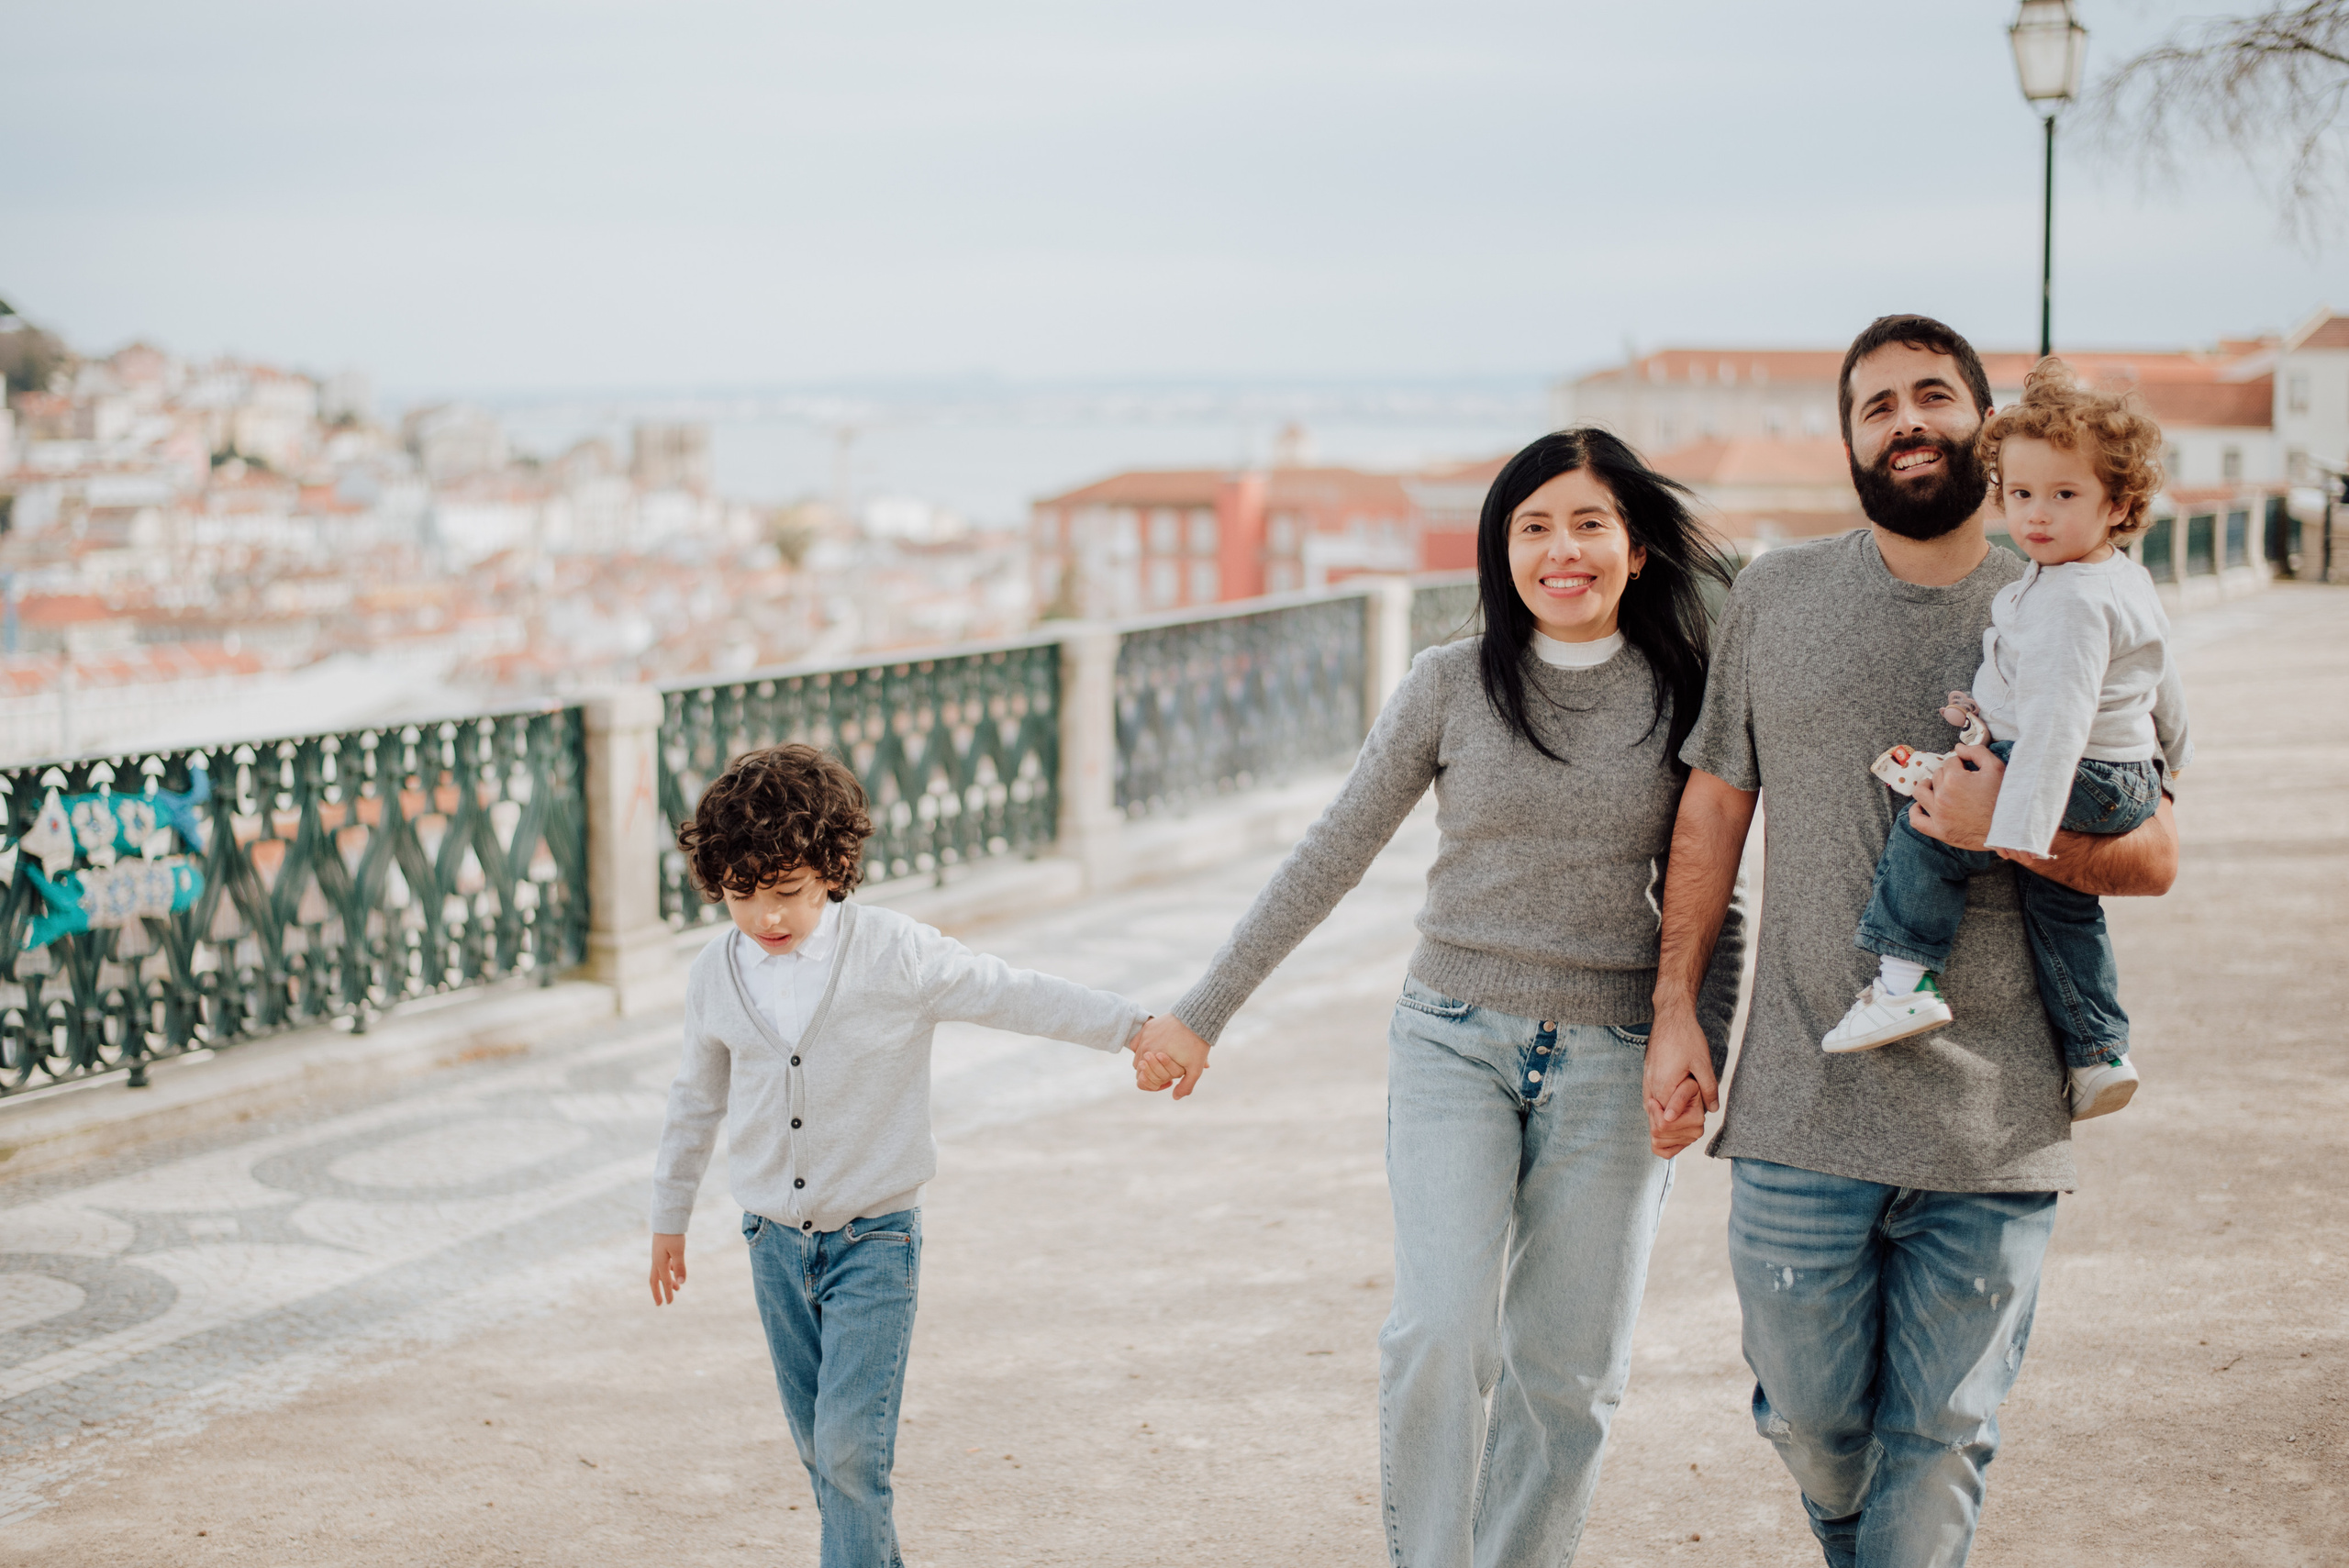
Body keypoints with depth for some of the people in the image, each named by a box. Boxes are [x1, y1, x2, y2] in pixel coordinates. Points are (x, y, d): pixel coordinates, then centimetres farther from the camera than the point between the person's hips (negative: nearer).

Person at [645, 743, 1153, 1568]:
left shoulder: (894, 953, -14)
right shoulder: (717, 975, -1)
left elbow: (1013, 995, -11)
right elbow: (697, 1099, 14)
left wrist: (1136, 1027, -17)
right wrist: (669, 1218, 23)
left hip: (873, 1241, -4)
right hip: (775, 1244, 4)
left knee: (851, 1447, -13)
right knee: (822, 1453, 11)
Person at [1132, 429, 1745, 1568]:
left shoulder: (1684, 696, 2)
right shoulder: (1450, 685, 0)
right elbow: (1328, 859, 3)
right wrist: (1202, 1014, 3)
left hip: (1612, 1064, 1)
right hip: (1456, 1045, -1)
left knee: (1564, 1373, 4)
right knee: (1441, 1335, -16)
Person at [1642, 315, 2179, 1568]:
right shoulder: (1775, 597, 6)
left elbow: (2154, 856, 4)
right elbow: (1712, 811, 12)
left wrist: (2014, 832, -16)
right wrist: (1675, 1009, 6)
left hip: (1995, 1129, 0)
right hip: (1801, 1110, 1)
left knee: (1941, 1440, 3)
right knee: (1810, 1417, 9)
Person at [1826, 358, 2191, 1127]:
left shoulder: (2069, 603, -23)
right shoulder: (2130, 583, 10)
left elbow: (2058, 716, -32)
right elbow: (2163, 689, 24)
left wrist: (2023, 825, -37)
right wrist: (2169, 752, 42)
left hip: (2081, 780, -10)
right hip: (2131, 786, 10)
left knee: (1930, 830, -8)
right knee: (2059, 896, 21)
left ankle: (1904, 980, -10)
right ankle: (2097, 1055, 23)